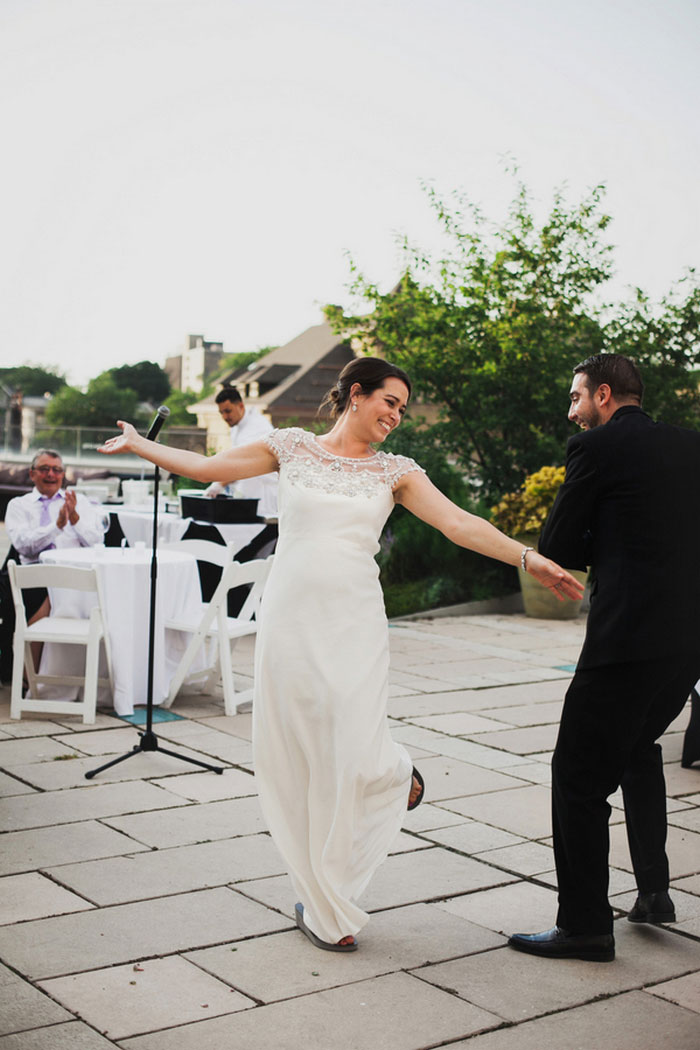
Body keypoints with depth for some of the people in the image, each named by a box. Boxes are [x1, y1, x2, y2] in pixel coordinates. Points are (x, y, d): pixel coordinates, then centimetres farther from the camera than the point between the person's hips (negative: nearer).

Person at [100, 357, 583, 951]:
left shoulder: (395, 472, 9)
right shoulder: (293, 447, 8)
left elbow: (460, 525, 1)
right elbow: (206, 467, 14)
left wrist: (530, 559, -7)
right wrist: (139, 444, 17)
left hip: (354, 624, 0)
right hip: (290, 618, 1)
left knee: (353, 760, -9)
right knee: (294, 758, 3)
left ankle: (397, 775, 31)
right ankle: (327, 909, 19)